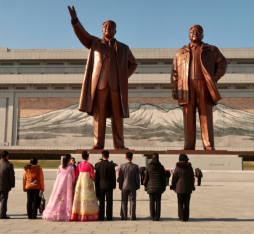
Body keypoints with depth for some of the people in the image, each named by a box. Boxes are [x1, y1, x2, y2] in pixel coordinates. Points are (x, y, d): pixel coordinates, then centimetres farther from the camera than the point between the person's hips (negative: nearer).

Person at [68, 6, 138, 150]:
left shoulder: (123, 48, 20)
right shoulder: (95, 43, 16)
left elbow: (133, 63, 26)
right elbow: (82, 33, 1)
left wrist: (124, 76, 10)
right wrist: (75, 20, -18)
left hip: (117, 84, 1)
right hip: (99, 83, -1)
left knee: (117, 114, -2)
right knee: (99, 113, -4)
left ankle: (119, 144, 3)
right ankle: (98, 143, -2)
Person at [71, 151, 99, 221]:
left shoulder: (79, 165, 5)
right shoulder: (90, 165, -9)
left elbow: (76, 175, 9)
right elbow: (92, 175, -10)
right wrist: (93, 177, 12)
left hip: (80, 182, 5)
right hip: (87, 183, -5)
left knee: (78, 198, 8)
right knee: (87, 197, -2)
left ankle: (76, 216, 10)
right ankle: (86, 216, -4)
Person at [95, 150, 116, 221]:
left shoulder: (99, 165, -2)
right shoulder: (111, 165, -7)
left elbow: (97, 176, 3)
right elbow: (113, 176, -4)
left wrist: (97, 185, 11)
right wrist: (114, 185, 6)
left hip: (101, 185, 2)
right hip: (109, 185, -2)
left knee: (101, 202, 6)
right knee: (109, 202, 3)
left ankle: (101, 217, 8)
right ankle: (109, 217, 3)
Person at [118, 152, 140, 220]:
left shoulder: (122, 166, -5)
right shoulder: (135, 166, -6)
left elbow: (120, 177, -1)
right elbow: (137, 178, -2)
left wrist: (120, 186, 8)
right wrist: (137, 186, 8)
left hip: (124, 186, 1)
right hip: (132, 187, -1)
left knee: (124, 202, 8)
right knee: (132, 202, 5)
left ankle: (124, 217, 9)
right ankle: (132, 216, 5)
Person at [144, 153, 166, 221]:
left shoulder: (148, 167, -4)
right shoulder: (161, 167, -2)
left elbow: (146, 177, 0)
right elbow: (164, 178, 3)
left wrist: (145, 185, 12)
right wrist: (164, 187, 13)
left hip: (151, 187, -1)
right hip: (159, 187, 1)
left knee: (152, 202, 4)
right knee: (158, 202, 6)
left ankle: (152, 217, 4)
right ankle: (157, 217, 7)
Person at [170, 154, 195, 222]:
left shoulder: (177, 168, -7)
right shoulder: (190, 168, 1)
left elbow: (174, 178, -3)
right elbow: (192, 178, 7)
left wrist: (173, 186, 8)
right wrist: (192, 186, 17)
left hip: (180, 188, -2)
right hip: (188, 188, 2)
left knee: (180, 203, 5)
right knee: (186, 203, 9)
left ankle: (181, 217, 4)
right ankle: (186, 217, 11)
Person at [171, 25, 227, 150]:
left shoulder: (212, 50, 15)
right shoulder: (180, 53, 18)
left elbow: (222, 63, 18)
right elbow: (175, 72, 13)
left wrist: (215, 78, 4)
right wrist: (174, 90, 4)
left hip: (204, 86, -1)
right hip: (187, 87, 1)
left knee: (206, 116, -5)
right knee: (189, 116, -2)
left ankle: (209, 146, -4)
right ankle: (189, 146, 0)